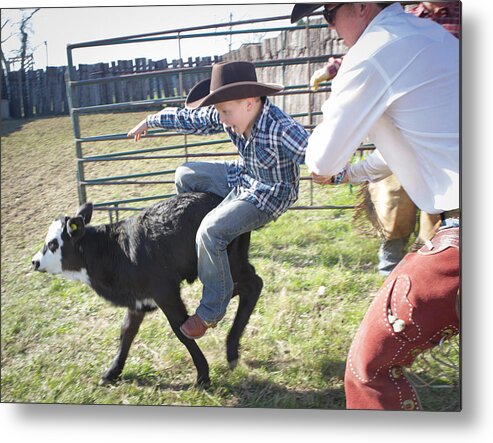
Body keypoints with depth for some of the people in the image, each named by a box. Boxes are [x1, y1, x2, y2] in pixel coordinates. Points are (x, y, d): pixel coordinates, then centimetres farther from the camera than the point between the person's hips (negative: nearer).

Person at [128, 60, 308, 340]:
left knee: (211, 231, -24)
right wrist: (150, 121, 16)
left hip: (269, 195, -9)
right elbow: (190, 118, 5)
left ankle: (212, 311, -5)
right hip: (243, 177, 9)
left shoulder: (280, 129, -34)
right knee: (186, 175, 11)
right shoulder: (226, 116, -10)